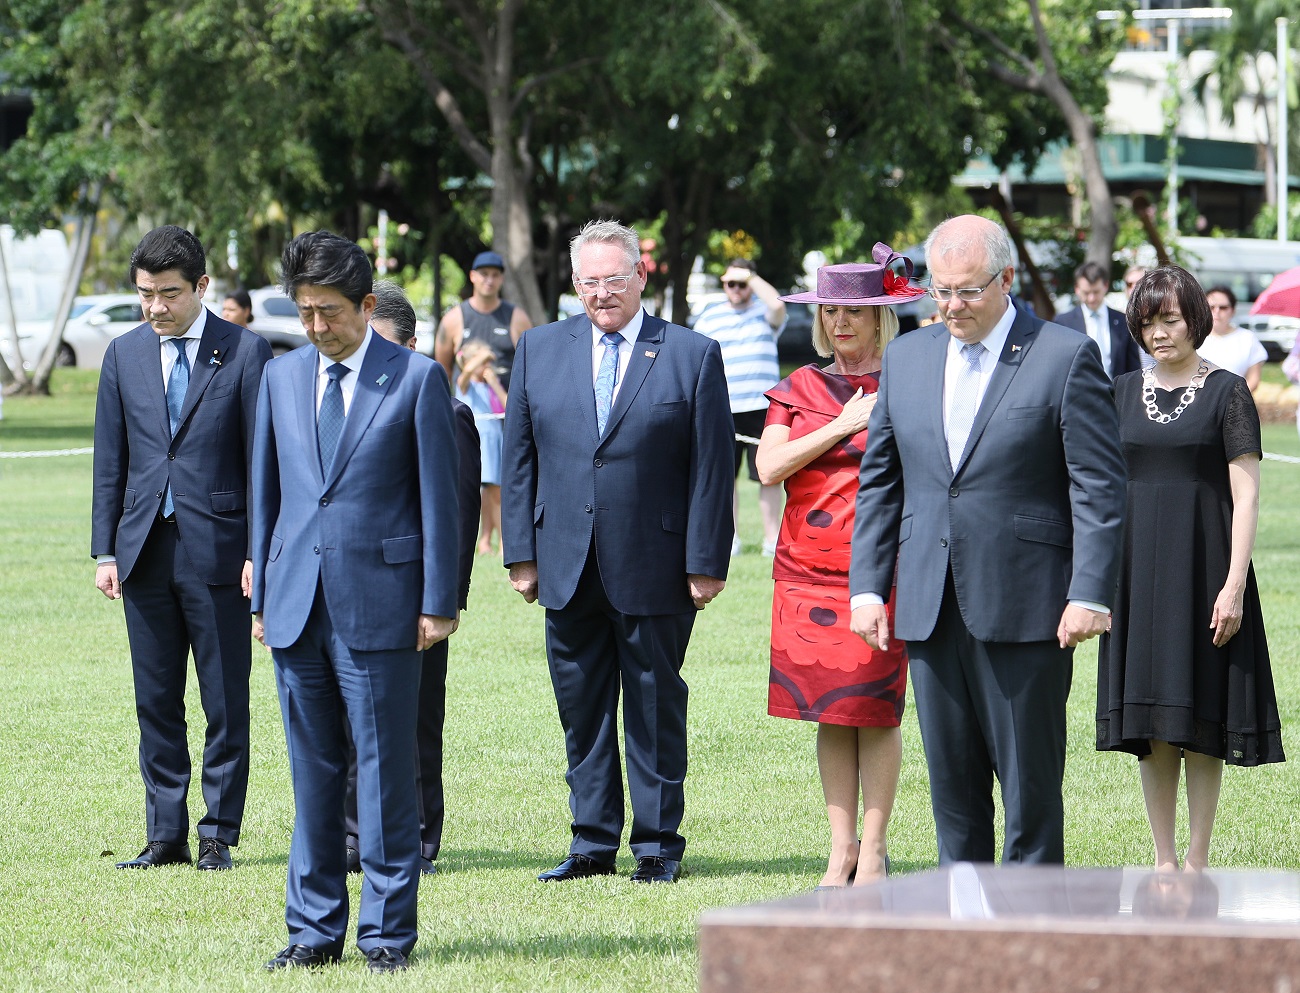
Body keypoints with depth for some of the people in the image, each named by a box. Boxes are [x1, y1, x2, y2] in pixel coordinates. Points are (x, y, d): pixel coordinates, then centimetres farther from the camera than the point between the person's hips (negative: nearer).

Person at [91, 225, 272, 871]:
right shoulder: (124, 355, 10)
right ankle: (166, 836, 14)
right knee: (155, 702, 7)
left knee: (226, 703, 1)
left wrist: (261, 552, -7)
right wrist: (106, 551, 6)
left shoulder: (244, 353, -2)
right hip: (145, 551, 4)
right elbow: (110, 462, 12)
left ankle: (218, 835, 9)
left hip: (217, 549, -4)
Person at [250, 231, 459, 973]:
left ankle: (388, 932, 5)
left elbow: (438, 495, -2)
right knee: (312, 772, 8)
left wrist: (438, 603, -6)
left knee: (386, 770, -1)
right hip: (297, 604, 4)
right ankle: (315, 928, 14)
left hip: (379, 601, -4)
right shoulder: (282, 378, 12)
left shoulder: (418, 378, -2)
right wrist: (261, 596, 12)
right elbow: (267, 490, 16)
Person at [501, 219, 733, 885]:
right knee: (581, 711, 7)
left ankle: (658, 846, 12)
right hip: (567, 570, 3)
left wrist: (705, 563, -6)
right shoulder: (540, 350, 9)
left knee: (656, 710, 4)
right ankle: (593, 842, 15)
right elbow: (519, 457, 9)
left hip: (656, 571, -3)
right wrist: (521, 552, 3)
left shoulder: (692, 355, 0)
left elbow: (711, 468, -2)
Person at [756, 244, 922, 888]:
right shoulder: (798, 389, 12)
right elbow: (769, 469, -2)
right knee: (829, 713, 5)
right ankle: (841, 849, 10)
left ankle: (873, 850, 2)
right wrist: (842, 425, -6)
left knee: (874, 710, -4)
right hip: (809, 569, 4)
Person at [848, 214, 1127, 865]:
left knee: (1029, 783, 0)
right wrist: (867, 586, 8)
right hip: (929, 609, 5)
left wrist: (1090, 594, -13)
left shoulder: (1066, 357, -3)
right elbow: (878, 481, 16)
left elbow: (1099, 487, -6)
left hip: (1024, 609, -5)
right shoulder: (906, 358, 13)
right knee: (951, 783, 8)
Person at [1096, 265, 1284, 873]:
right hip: (1137, 568, 4)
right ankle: (1164, 859, 10)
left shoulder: (1227, 393, -1)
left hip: (1203, 567, -4)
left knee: (1200, 723, -3)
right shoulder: (1123, 393, 11)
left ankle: (1198, 862, 3)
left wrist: (1235, 584, -14)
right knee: (1150, 728, 4)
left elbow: (1245, 495, -5)